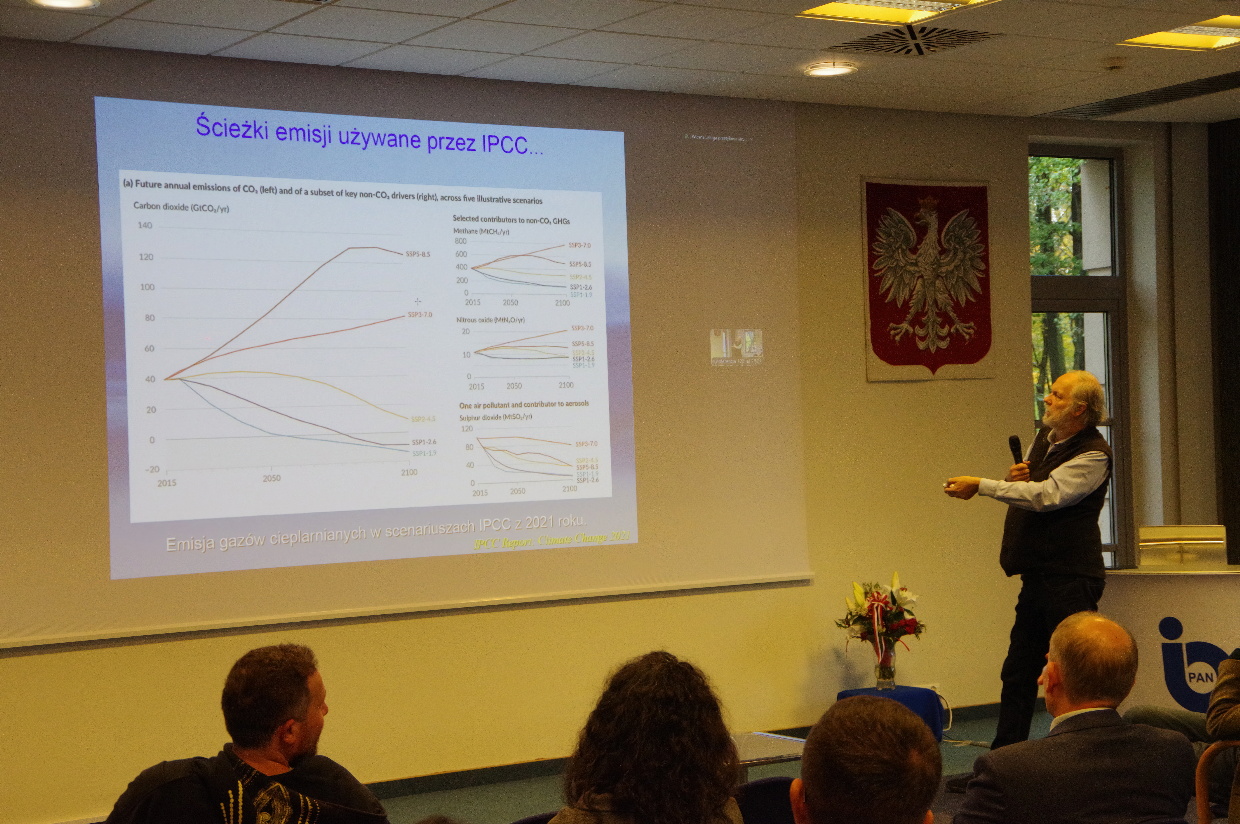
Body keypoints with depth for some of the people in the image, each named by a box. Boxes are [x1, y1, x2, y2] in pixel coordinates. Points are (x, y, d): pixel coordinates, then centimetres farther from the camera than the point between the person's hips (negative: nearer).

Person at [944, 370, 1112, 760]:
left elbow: (1046, 495, -24)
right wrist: (1015, 477, -2)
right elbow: (1027, 492, 22)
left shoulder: (1093, 455, -15)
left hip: (1070, 578, -9)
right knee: (1017, 671, 12)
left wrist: (981, 485, -22)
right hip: (1038, 574, 9)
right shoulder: (1044, 437, 12)